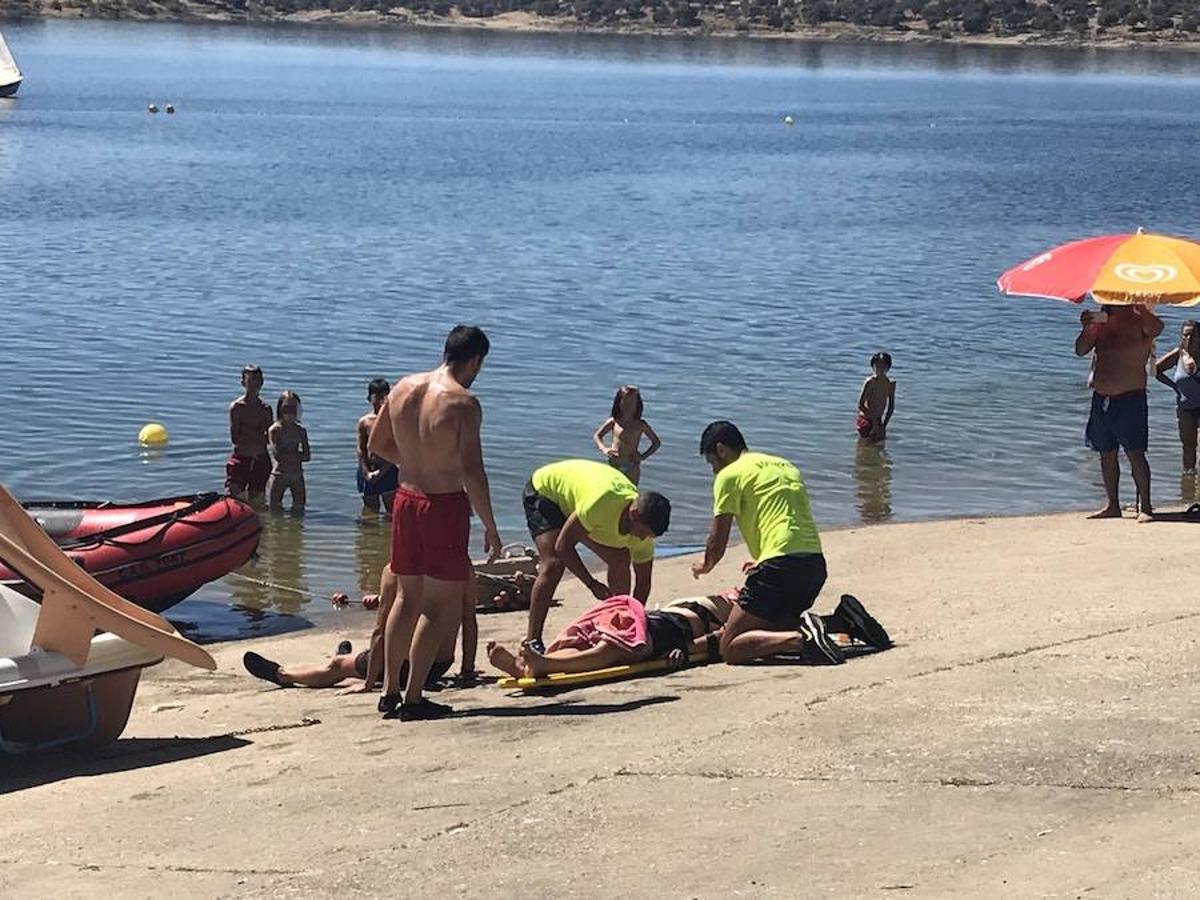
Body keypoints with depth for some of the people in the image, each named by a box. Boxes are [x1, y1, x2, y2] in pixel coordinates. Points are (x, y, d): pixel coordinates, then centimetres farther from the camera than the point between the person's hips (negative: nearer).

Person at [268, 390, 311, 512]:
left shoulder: (301, 431, 5)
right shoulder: (275, 430, -6)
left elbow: (307, 456, -2)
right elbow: (277, 455, -16)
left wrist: (287, 455, -13)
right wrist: (297, 454, -8)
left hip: (297, 475, 4)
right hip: (279, 475, -4)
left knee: (299, 509, 6)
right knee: (275, 510, 0)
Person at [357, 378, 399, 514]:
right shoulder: (364, 422, 2)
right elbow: (361, 450, 1)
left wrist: (381, 471, -14)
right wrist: (366, 472, -10)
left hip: (388, 471, -2)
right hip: (369, 471, 2)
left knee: (392, 509, 0)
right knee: (370, 510, 10)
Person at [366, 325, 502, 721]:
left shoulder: (403, 388, 4)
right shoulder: (463, 402, -16)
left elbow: (376, 444, 15)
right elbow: (472, 471, -19)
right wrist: (490, 527, -13)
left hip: (406, 498, 7)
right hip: (445, 505, -7)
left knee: (407, 596, 18)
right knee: (438, 605, 2)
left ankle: (390, 691, 20)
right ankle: (413, 699, 2)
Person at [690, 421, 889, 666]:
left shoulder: (730, 474, 3)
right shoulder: (785, 466, 26)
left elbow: (717, 542, 4)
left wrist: (705, 566, 26)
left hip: (781, 565, -8)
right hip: (816, 562, 8)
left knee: (731, 649, -5)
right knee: (771, 628, 25)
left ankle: (801, 637, -28)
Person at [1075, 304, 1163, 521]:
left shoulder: (1139, 322, -7)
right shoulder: (1101, 323, 9)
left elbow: (1157, 328, -29)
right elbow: (1080, 350, 4)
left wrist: (1138, 307, -35)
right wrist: (1086, 328, -11)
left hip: (1130, 398, -6)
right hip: (1101, 398, 6)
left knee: (1135, 454, -9)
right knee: (1107, 455, 10)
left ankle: (1145, 507, -7)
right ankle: (1112, 506, 18)